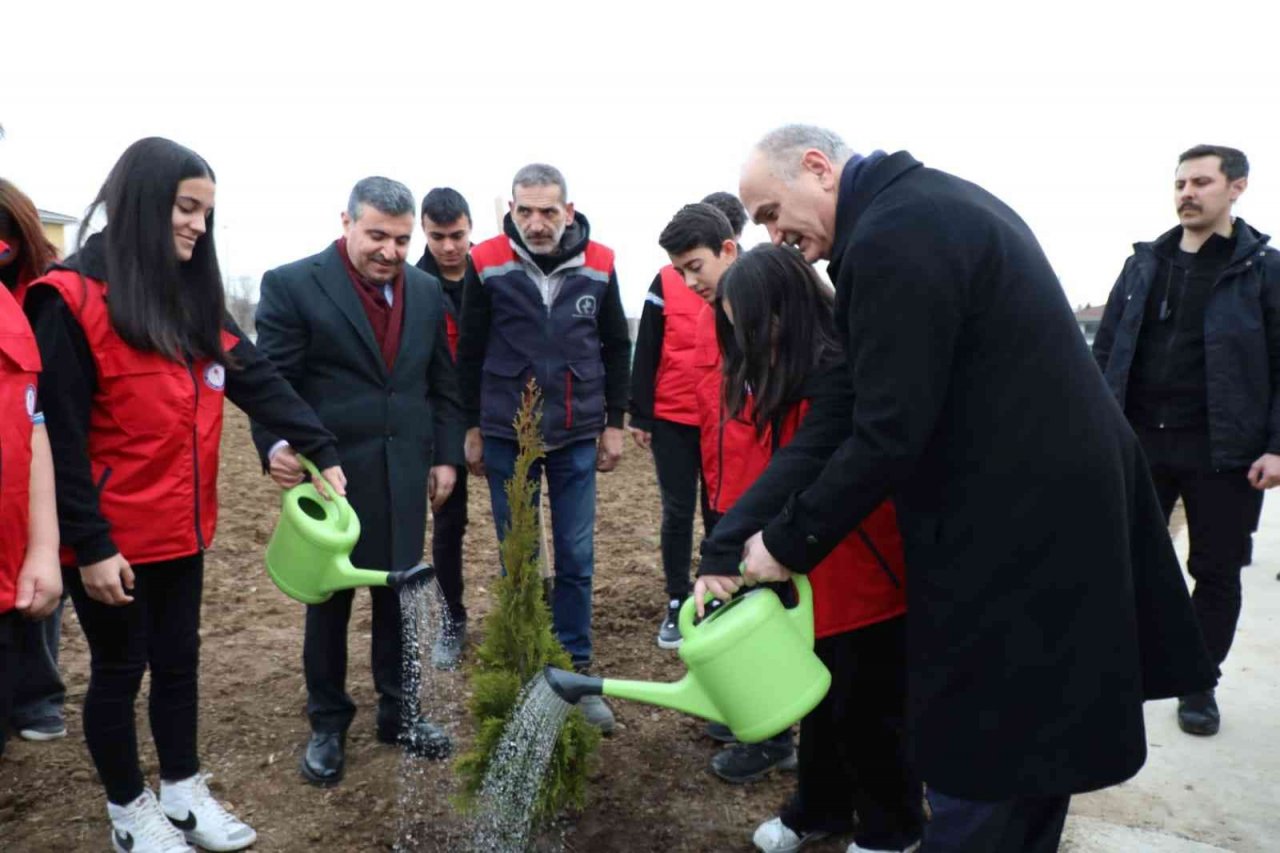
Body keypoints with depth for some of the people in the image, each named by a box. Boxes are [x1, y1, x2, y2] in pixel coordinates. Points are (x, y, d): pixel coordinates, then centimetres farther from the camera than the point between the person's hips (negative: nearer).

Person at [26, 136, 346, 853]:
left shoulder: (196, 298, 7)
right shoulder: (73, 299, -15)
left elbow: (259, 381, 2)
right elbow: (60, 435, -17)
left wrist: (323, 450, -8)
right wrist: (89, 543, -18)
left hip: (182, 528, 6)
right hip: (112, 539, -6)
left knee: (178, 660, 18)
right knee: (120, 669, 11)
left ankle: (183, 793, 35)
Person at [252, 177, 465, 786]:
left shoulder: (426, 290, 6)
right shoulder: (291, 285, -8)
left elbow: (442, 383, 11)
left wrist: (446, 456, 8)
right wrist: (276, 445, -26)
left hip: (404, 474, 4)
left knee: (399, 597, 13)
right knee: (329, 602, 11)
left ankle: (397, 712, 30)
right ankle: (327, 724, 28)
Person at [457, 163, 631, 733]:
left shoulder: (598, 265, -2)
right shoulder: (487, 264, -6)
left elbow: (616, 348, 7)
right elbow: (470, 350, 2)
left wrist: (614, 423, 7)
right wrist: (472, 428, 4)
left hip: (577, 439, 1)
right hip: (506, 438, -1)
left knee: (576, 559, 6)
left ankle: (575, 672, 21)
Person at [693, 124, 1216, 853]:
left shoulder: (889, 237, -19)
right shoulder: (938, 198, 12)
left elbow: (888, 436, -22)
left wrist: (788, 543, -11)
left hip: (1012, 522, -10)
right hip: (1065, 491, 10)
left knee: (973, 754, 4)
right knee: (1035, 728, 23)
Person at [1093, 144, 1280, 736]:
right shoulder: (1144, 264, 8)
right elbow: (1105, 351, 10)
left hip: (1223, 453, -2)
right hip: (1140, 443, 2)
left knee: (1216, 572, 9)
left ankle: (1200, 685, 26)